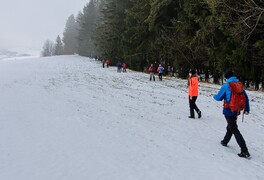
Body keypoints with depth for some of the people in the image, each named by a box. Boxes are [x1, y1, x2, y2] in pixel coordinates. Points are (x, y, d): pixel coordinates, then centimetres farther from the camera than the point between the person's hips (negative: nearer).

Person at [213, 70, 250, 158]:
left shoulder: (226, 86, -12)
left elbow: (218, 97, -4)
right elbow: (245, 97, 6)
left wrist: (214, 96, 19)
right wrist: (247, 109, 11)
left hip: (228, 110, -7)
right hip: (236, 110, 7)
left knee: (234, 130, -5)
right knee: (231, 127, 25)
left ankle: (244, 151, -10)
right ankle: (225, 141, 44)